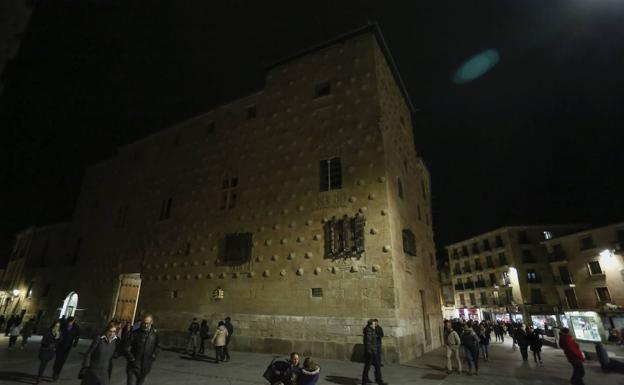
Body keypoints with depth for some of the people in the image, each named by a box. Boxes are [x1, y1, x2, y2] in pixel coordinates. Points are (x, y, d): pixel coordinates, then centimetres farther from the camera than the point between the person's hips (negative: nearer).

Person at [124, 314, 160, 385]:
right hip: (133, 367, -3)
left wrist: (153, 356, -4)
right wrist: (132, 360, -13)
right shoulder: (135, 333, -11)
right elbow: (126, 348, -8)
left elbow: (157, 347, 9)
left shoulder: (155, 334, -4)